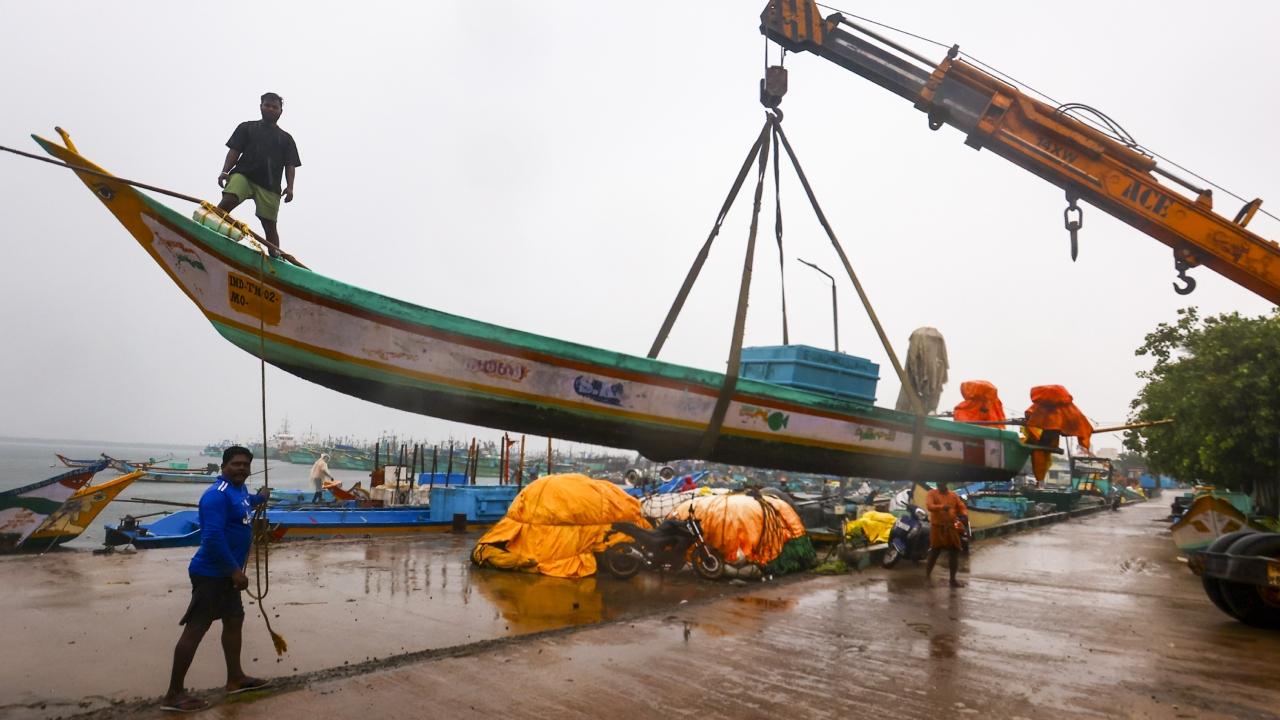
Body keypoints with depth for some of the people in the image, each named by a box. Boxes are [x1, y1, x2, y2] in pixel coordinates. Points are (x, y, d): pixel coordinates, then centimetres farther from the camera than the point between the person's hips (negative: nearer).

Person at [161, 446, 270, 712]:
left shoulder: (239, 489, 9)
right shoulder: (218, 494, -22)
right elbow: (213, 537, -29)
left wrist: (260, 498, 55)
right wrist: (235, 570, -25)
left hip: (225, 572, 11)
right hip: (212, 573, -11)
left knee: (234, 620, 19)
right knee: (195, 629, -4)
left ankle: (235, 679, 32)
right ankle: (173, 695, 5)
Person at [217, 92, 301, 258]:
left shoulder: (286, 138, 22)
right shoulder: (247, 127, 19)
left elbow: (290, 165, 12)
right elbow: (234, 151, 11)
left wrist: (290, 187, -4)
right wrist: (225, 171, -4)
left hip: (270, 184, 1)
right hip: (243, 174, -1)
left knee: (269, 224, -3)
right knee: (228, 201, -28)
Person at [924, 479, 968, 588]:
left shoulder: (954, 495, 8)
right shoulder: (932, 494, -4)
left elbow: (962, 507, 6)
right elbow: (929, 506, -20)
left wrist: (964, 515, -17)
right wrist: (941, 507, -38)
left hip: (951, 528, 4)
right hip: (937, 527, -4)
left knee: (954, 552, 4)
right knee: (934, 552, 0)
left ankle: (953, 579, 15)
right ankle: (926, 577, 15)